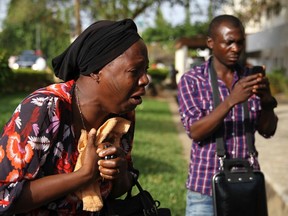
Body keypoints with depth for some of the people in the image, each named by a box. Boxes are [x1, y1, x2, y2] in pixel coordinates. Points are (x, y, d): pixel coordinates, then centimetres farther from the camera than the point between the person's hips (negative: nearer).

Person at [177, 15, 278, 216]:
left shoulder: (250, 78, 5)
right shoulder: (192, 80, -5)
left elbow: (268, 131, 2)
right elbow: (194, 131, -15)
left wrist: (266, 100, -17)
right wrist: (231, 101, -26)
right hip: (206, 185, -3)